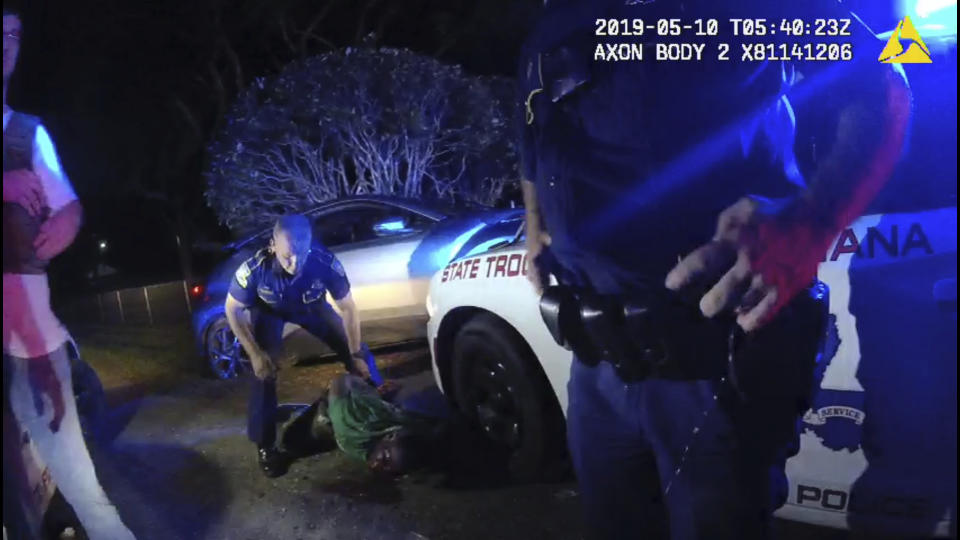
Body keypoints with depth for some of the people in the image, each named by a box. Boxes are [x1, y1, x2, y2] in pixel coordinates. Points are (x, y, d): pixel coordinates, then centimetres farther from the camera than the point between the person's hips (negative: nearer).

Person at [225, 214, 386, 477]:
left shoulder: (325, 262, -39)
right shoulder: (255, 267, -40)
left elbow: (348, 308, -23)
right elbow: (233, 309, -21)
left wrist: (356, 354, -17)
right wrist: (255, 354, -25)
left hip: (311, 306, 2)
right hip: (269, 311, -1)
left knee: (359, 355, -1)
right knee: (265, 372, -18)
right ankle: (265, 445, -1)